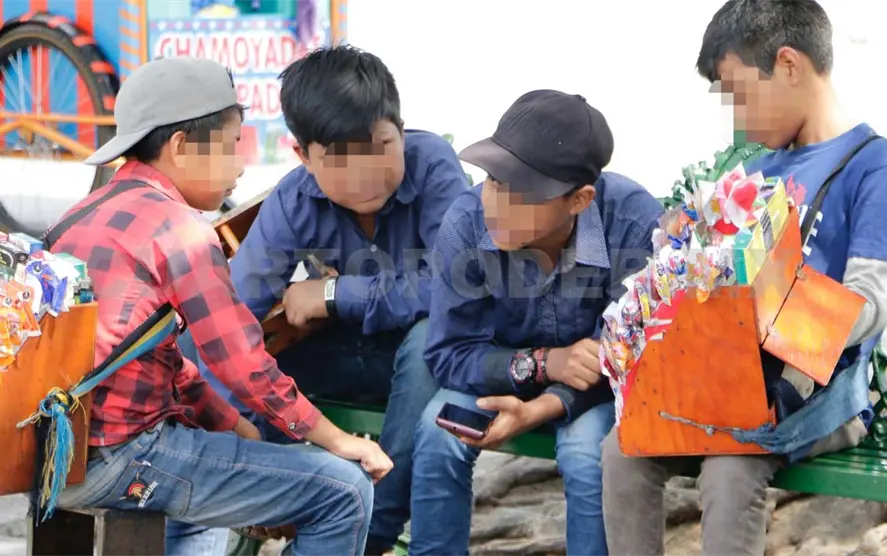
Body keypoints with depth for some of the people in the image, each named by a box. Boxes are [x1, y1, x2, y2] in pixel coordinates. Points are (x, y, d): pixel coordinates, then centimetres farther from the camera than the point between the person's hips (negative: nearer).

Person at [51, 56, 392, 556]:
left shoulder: (94, 212, 15)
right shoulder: (178, 226, -12)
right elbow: (244, 365, -13)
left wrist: (241, 430, 16)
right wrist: (338, 440, -2)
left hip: (56, 448, 10)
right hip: (120, 456, -10)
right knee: (346, 492, -8)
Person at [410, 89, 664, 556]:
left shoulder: (635, 223, -31)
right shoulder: (466, 222, -25)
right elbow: (449, 354, -18)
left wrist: (540, 408, -39)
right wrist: (541, 363, -36)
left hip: (603, 382, -2)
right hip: (502, 371, 2)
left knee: (588, 451, -30)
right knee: (438, 433, -24)